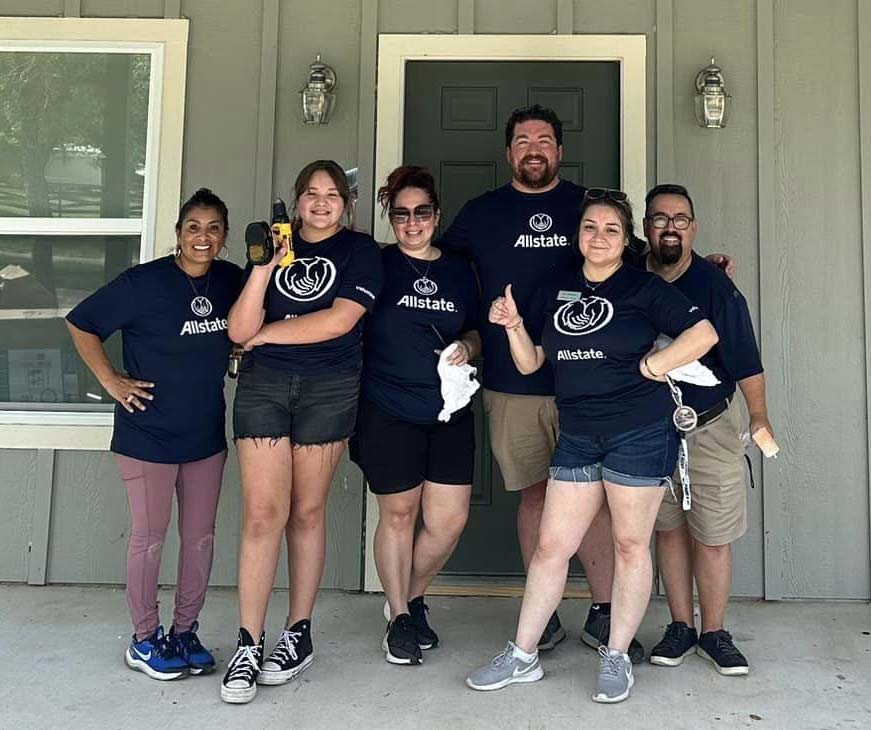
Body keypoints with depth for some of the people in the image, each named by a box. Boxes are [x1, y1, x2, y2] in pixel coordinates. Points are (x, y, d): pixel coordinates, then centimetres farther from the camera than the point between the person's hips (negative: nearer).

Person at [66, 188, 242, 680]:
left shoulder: (231, 280, 0)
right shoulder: (143, 282, -13)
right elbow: (81, 324, -5)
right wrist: (111, 381, -8)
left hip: (207, 435, 5)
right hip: (148, 433, -5)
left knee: (201, 536, 11)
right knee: (150, 538, 6)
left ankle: (185, 632, 28)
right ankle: (144, 641, 23)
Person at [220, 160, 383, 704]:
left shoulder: (361, 251, 6)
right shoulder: (275, 244, 13)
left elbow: (340, 319, -11)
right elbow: (240, 330, 2)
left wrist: (266, 333, -3)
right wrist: (265, 266, -11)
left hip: (329, 388, -2)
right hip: (263, 384, 2)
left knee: (307, 512, 5)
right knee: (263, 512, -5)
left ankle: (299, 635, 18)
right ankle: (249, 646, 3)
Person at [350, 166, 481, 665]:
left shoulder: (459, 271, 11)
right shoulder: (376, 265, -1)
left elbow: (475, 332, 20)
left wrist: (466, 347, 1)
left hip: (449, 412, 4)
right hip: (389, 412, -3)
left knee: (450, 519, 2)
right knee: (398, 513, 6)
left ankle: (414, 597, 29)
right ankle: (400, 618, 25)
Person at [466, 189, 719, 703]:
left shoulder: (644, 287, 0)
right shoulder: (555, 289, 12)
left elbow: (704, 334, -6)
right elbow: (530, 362, 11)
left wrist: (652, 365, -9)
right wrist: (513, 325, -5)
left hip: (640, 433, -4)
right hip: (577, 435, 4)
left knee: (630, 544, 5)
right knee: (551, 546, 5)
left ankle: (617, 658, 20)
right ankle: (522, 656, 16)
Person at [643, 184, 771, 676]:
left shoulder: (716, 287, -10)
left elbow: (745, 358, -11)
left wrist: (760, 417, -16)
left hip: (710, 429, -3)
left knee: (713, 537, 3)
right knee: (669, 529, 12)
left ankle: (714, 634, 20)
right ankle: (681, 627, 26)